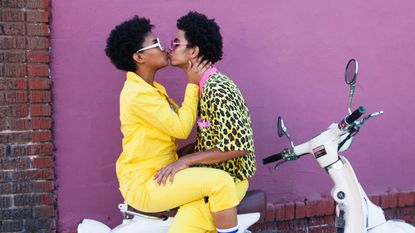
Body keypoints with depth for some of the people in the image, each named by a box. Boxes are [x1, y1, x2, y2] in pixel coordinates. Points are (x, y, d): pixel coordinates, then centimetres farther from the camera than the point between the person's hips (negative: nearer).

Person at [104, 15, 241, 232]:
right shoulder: (139, 94, -20)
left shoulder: (153, 88, 14)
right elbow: (181, 128, -20)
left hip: (158, 173, 11)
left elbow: (178, 121, 8)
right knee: (221, 181, -23)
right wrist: (192, 84, -13)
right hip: (144, 185, -11)